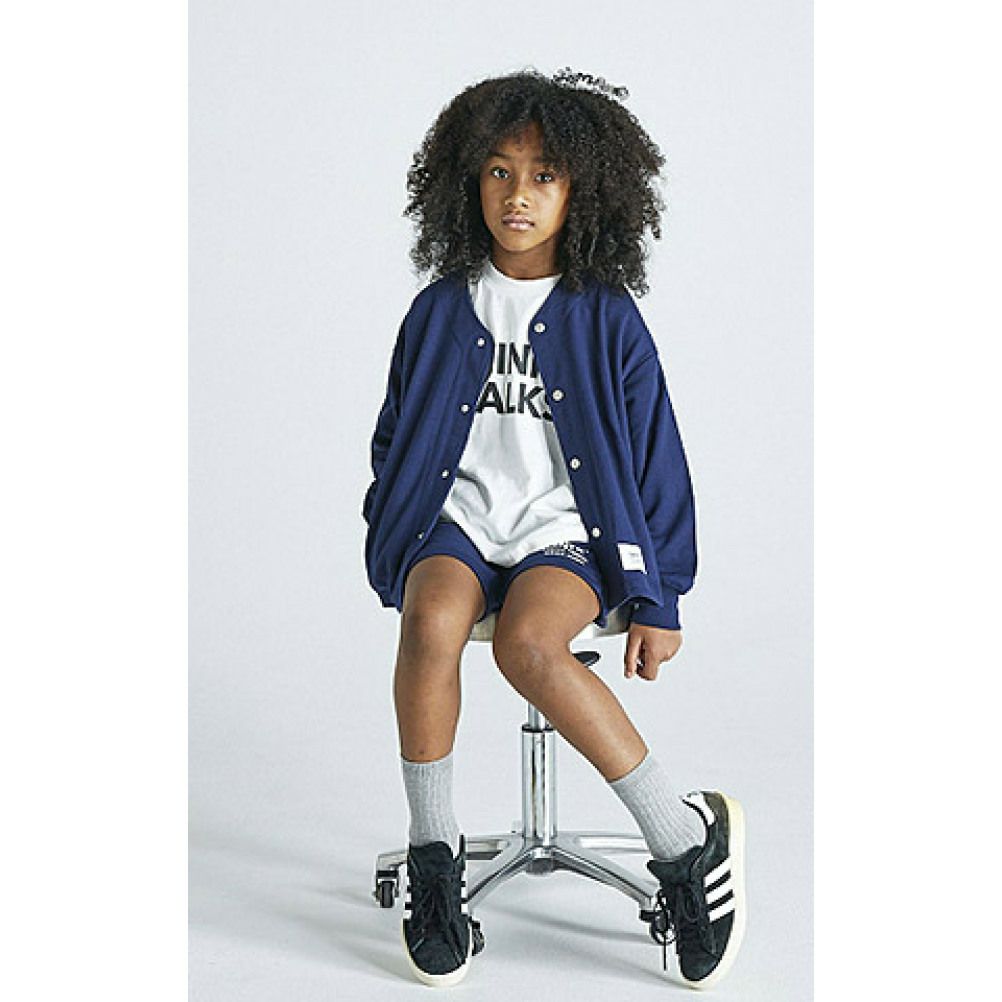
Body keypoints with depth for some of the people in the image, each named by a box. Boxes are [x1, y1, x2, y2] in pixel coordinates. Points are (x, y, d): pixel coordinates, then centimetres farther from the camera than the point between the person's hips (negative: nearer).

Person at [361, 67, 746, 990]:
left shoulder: (606, 318, 3)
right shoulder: (442, 309, 9)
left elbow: (654, 462, 5)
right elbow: (396, 441, 18)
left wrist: (657, 600, 2)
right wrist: (393, 549, 8)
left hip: (568, 533, -2)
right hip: (458, 523, 2)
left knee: (527, 642, -35)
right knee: (432, 621, -33)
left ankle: (687, 840, -20)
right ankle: (434, 858, -18)